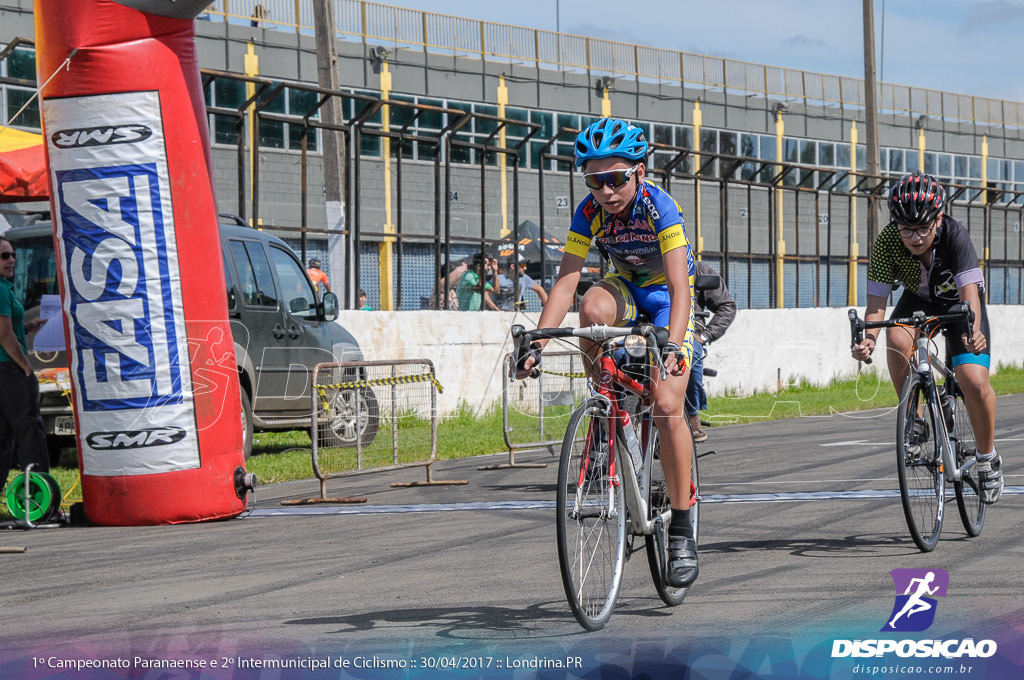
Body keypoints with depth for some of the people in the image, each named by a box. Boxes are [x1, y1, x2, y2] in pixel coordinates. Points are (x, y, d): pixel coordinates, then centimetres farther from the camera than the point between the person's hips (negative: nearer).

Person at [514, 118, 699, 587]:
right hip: (626, 289, 3)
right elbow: (566, 280, -22)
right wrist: (537, 344, -34)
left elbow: (679, 287, -37)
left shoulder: (659, 207, -29)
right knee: (593, 309, -35)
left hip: (667, 300, -3)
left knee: (667, 408, -19)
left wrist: (672, 346, -51)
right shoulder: (590, 211, -18)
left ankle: (682, 530, -9)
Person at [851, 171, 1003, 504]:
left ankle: (987, 458, 4)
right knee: (897, 340, -33)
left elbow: (969, 292, -43)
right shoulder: (886, 242, -28)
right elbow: (877, 299, -28)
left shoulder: (955, 235, -35)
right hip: (919, 300, 2)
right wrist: (868, 337, -47)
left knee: (974, 381, -20)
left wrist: (973, 332, -62)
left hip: (958, 303, -2)